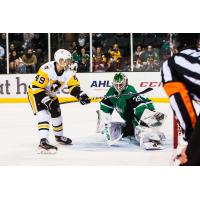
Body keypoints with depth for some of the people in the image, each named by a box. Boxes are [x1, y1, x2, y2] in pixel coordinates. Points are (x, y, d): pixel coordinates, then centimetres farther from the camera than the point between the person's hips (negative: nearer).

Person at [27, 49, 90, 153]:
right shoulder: (46, 69, -34)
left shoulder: (68, 72, -13)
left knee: (56, 114, 17)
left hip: (50, 94, 8)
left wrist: (80, 95, -26)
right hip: (35, 92, -8)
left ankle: (59, 136, 45)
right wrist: (46, 100, -36)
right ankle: (43, 142, -36)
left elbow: (74, 86, -8)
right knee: (44, 114, -26)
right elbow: (36, 88, -33)